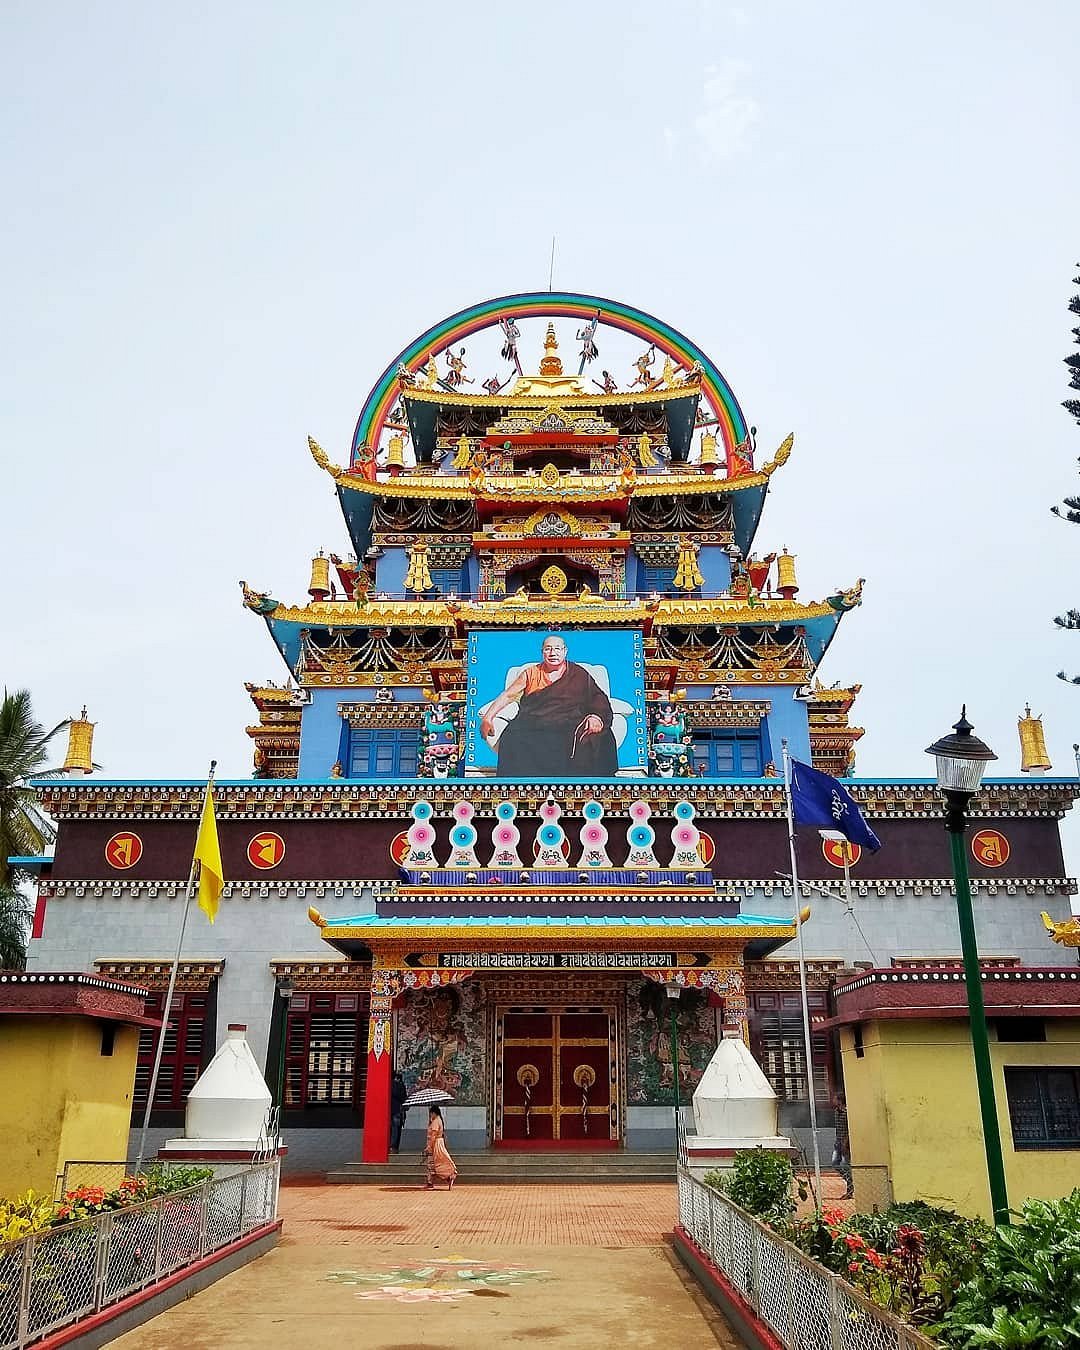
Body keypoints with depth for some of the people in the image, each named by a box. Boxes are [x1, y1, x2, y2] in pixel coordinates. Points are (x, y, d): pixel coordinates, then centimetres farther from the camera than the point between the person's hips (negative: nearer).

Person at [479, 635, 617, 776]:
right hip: (533, 726, 1)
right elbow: (508, 696, 19)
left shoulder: (579, 674, 19)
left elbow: (598, 698, 10)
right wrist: (487, 718, 4)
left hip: (568, 726, -1)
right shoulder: (531, 673, 23)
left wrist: (596, 717, -13)